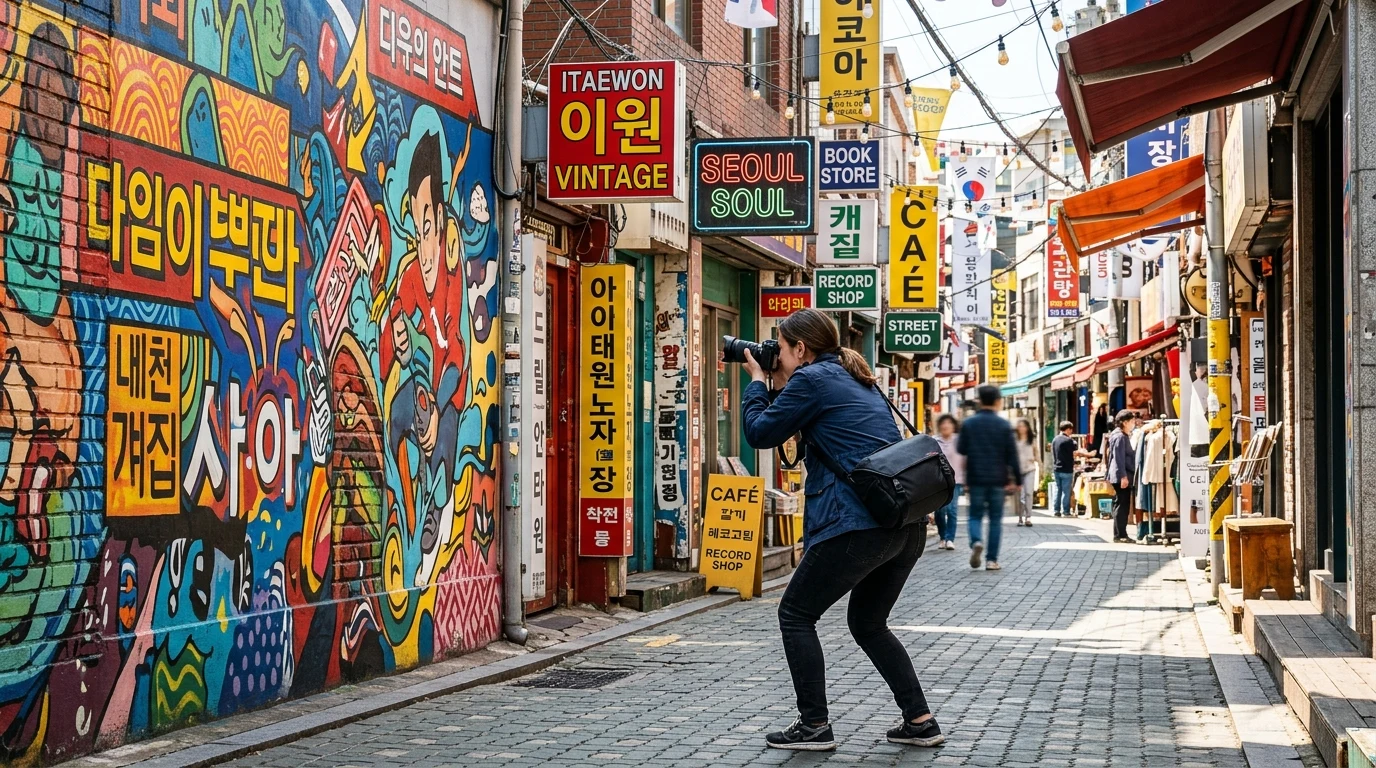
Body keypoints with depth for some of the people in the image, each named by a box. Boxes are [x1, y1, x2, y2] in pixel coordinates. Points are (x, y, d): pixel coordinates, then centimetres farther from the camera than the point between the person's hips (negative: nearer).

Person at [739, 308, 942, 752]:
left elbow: (760, 433, 4)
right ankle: (920, 721, 17)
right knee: (868, 623, 22)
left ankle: (814, 725, 5)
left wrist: (757, 381, 18)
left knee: (795, 614, 6)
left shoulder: (812, 379, -2)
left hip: (860, 523, -9)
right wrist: (776, 385, 27)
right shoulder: (857, 381, 24)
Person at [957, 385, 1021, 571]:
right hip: (997, 479, -1)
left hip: (976, 479, 1)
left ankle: (976, 541, -19)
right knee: (995, 519, 6)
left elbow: (961, 449, 2)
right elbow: (1012, 455, -4)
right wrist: (1016, 479, 1)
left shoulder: (968, 424, -1)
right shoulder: (1003, 425, -3)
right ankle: (992, 559, 4)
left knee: (976, 515, 10)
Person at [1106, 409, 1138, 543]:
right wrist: (1123, 476, -22)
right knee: (1121, 506, -8)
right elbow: (1119, 458, -18)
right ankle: (1119, 536, -5)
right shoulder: (1120, 437, -12)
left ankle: (1121, 535, 15)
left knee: (1123, 506, 11)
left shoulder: (1125, 436, 20)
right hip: (1121, 477, -10)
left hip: (1124, 477, 10)